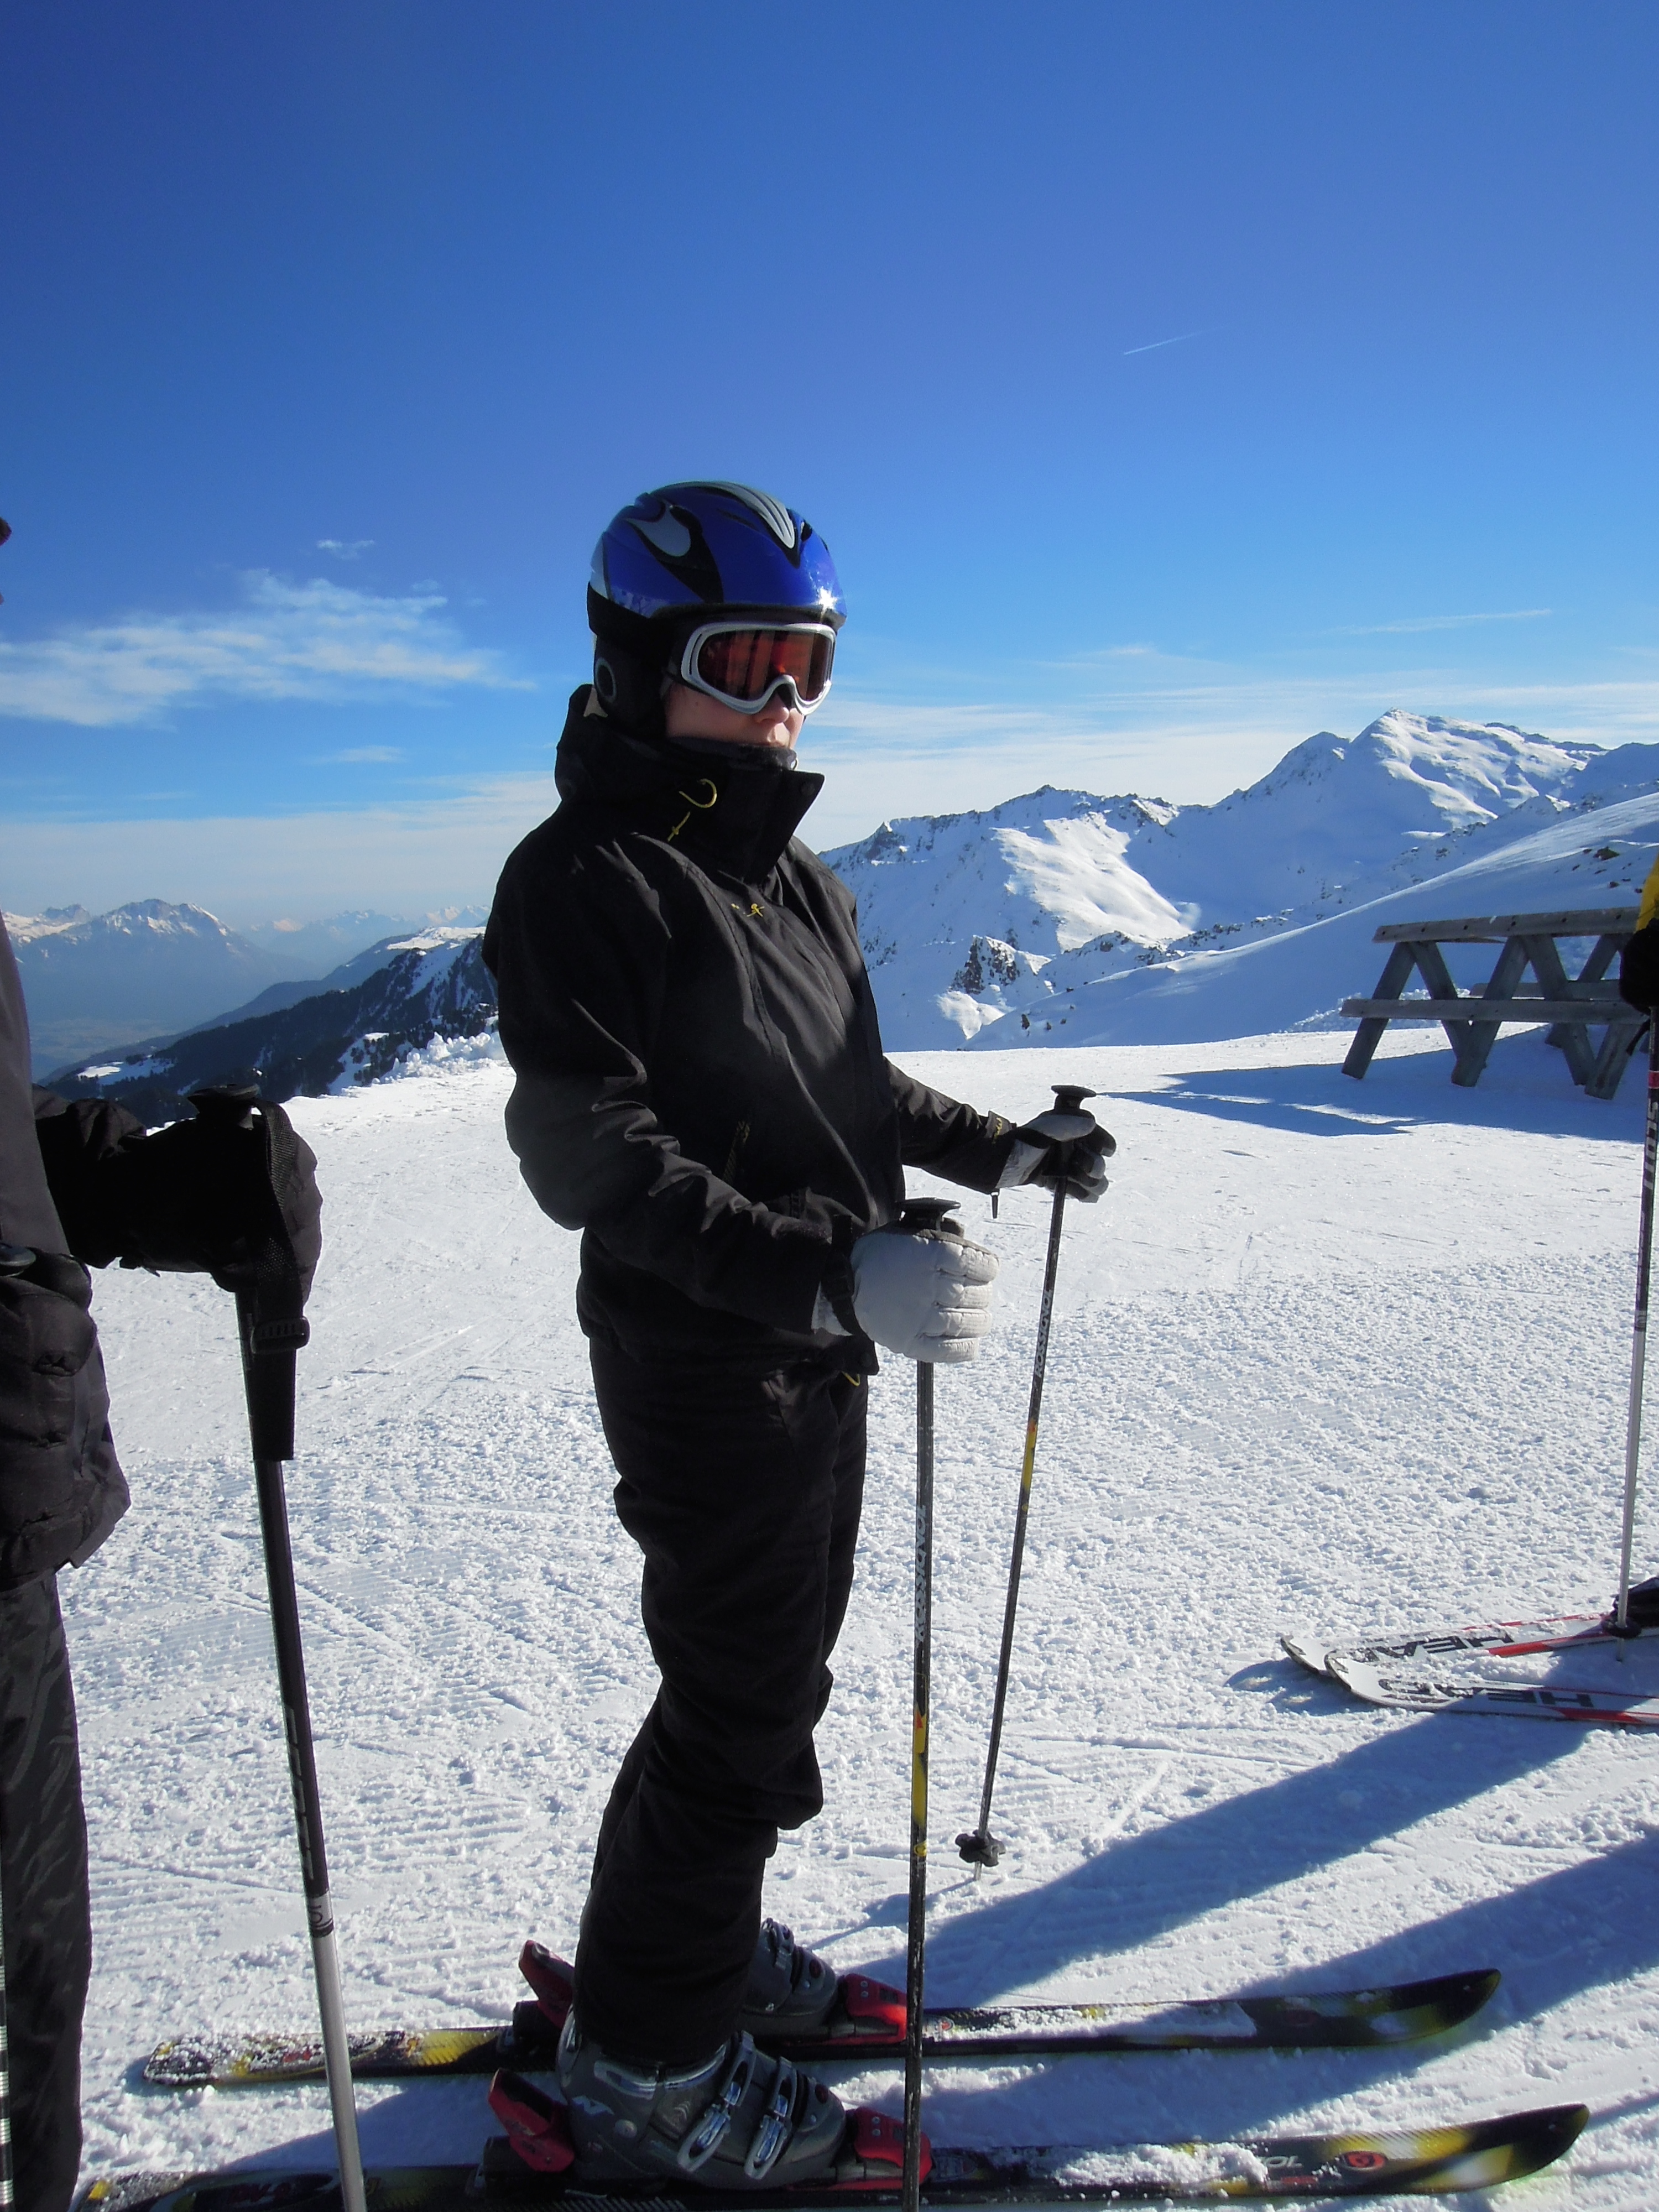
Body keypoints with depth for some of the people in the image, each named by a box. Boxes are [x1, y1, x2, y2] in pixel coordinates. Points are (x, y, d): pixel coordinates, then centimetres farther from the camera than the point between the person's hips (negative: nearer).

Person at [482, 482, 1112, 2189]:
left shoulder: (790, 871, 12)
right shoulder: (585, 880, -16)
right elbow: (596, 1159, -25)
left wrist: (1001, 1150, 9)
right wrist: (834, 1272, -34)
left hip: (821, 1357, 9)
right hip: (702, 1371, -9)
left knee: (773, 1672, 21)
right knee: (742, 1703, 3)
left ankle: (687, 1938, 44)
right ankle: (644, 2070, 27)